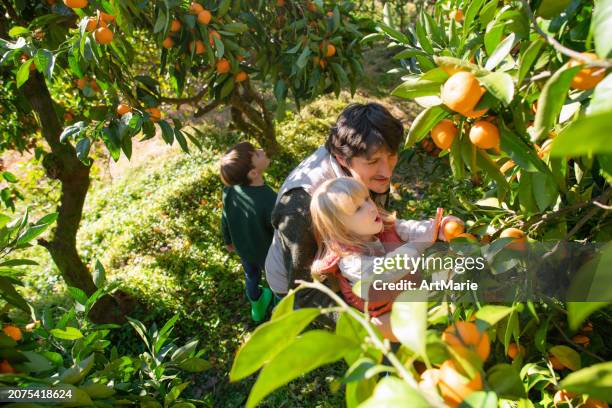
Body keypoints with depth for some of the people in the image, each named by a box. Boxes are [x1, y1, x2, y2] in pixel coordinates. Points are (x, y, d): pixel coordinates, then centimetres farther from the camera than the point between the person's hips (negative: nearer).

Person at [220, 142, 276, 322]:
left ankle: (258, 308, 63)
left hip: (243, 249, 5)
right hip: (268, 254, -5)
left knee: (251, 277, 33)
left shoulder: (229, 191, -25)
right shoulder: (270, 202, -42)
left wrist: (228, 241, 15)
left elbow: (225, 219, -6)